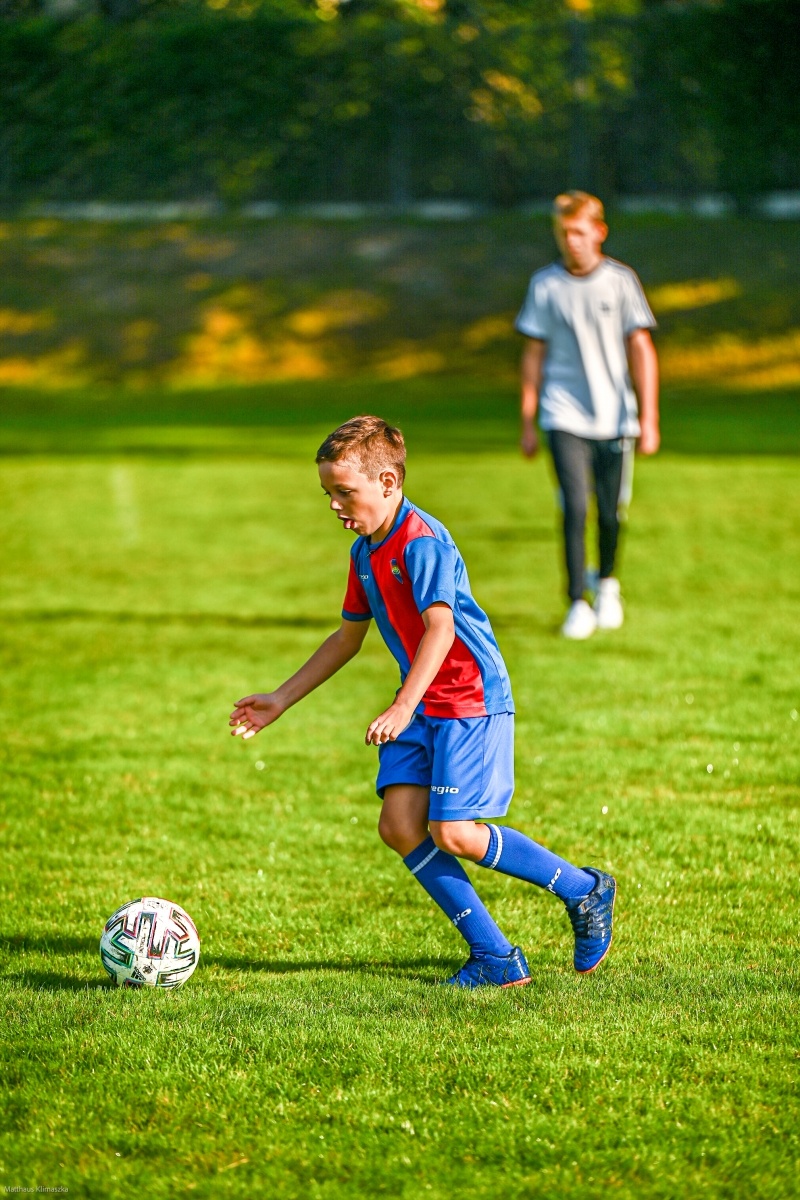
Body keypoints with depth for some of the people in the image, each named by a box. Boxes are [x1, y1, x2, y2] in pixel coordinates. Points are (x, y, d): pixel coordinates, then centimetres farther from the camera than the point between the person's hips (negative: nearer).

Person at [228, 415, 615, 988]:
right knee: (399, 824, -5)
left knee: (451, 833, -12)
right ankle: (495, 957, -2)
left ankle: (585, 890, 7)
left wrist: (403, 707, -39)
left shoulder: (422, 541, -19)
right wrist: (280, 700, 22)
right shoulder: (365, 552, 10)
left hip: (471, 699, -9)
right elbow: (348, 637, 22)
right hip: (421, 706, 9)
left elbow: (440, 627, -29)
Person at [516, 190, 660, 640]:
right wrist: (528, 423, 8)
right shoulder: (545, 285, 2)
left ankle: (608, 583, 33)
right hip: (565, 414, 0)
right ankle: (579, 604, -5)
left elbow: (641, 350, 1)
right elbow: (534, 355, 8)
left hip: (614, 415, 1)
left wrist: (649, 418, -5)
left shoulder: (620, 280, 0)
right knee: (575, 506, -13)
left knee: (611, 510, 6)